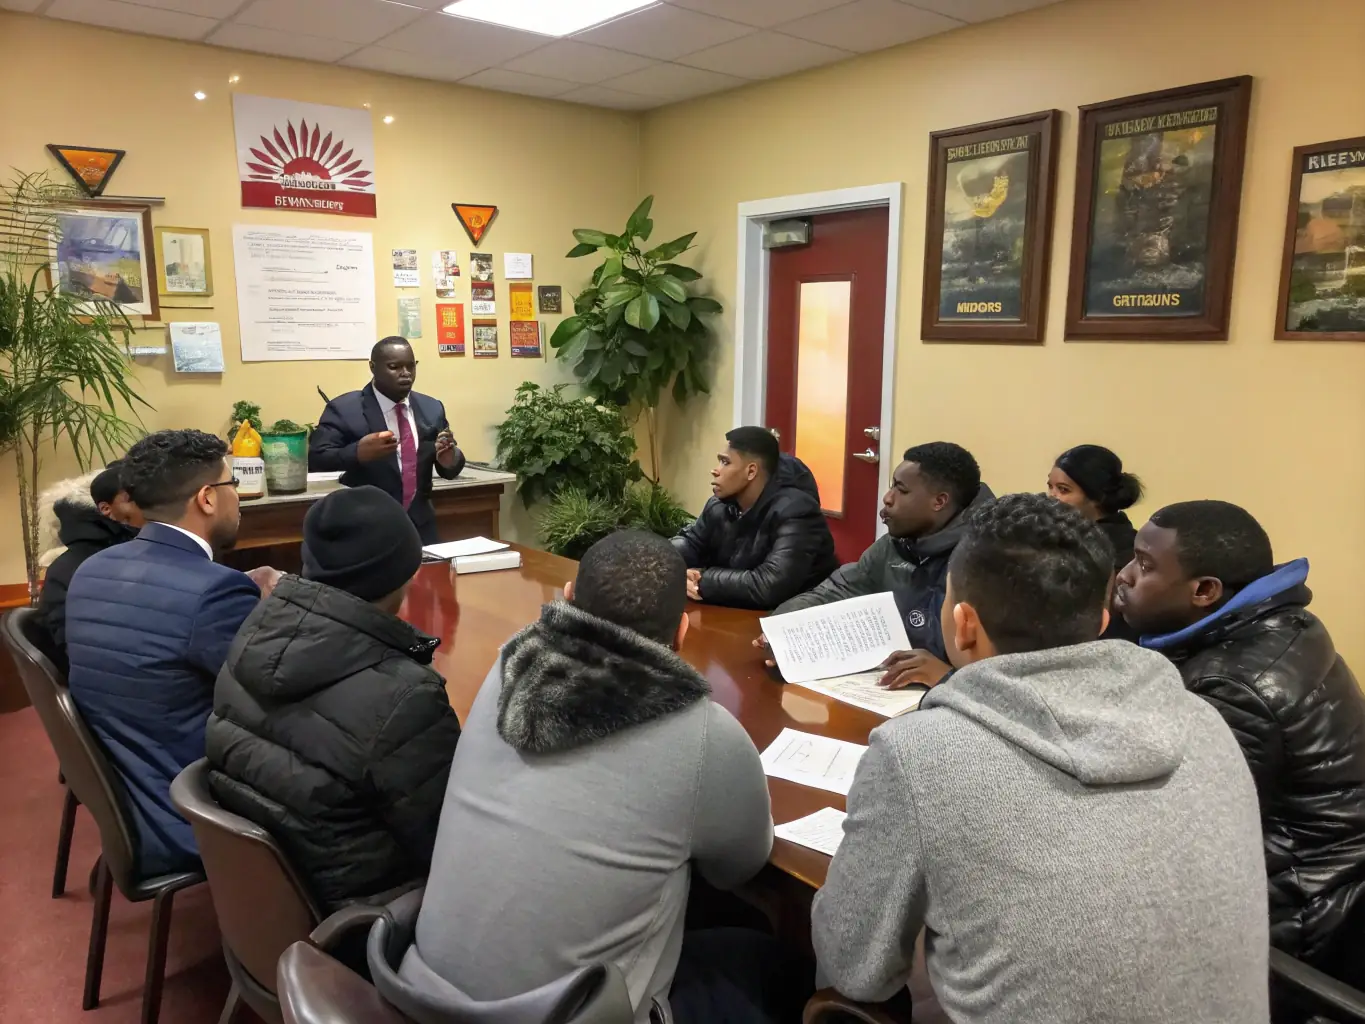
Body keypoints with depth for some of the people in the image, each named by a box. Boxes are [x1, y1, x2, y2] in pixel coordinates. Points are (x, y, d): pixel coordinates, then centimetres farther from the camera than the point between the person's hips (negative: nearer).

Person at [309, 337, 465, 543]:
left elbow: (450, 470, 7)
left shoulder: (431, 409, 5)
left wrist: (448, 458, -17)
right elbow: (315, 460, -16)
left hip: (421, 529, 4)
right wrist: (357, 452, -34)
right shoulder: (344, 409, -9)